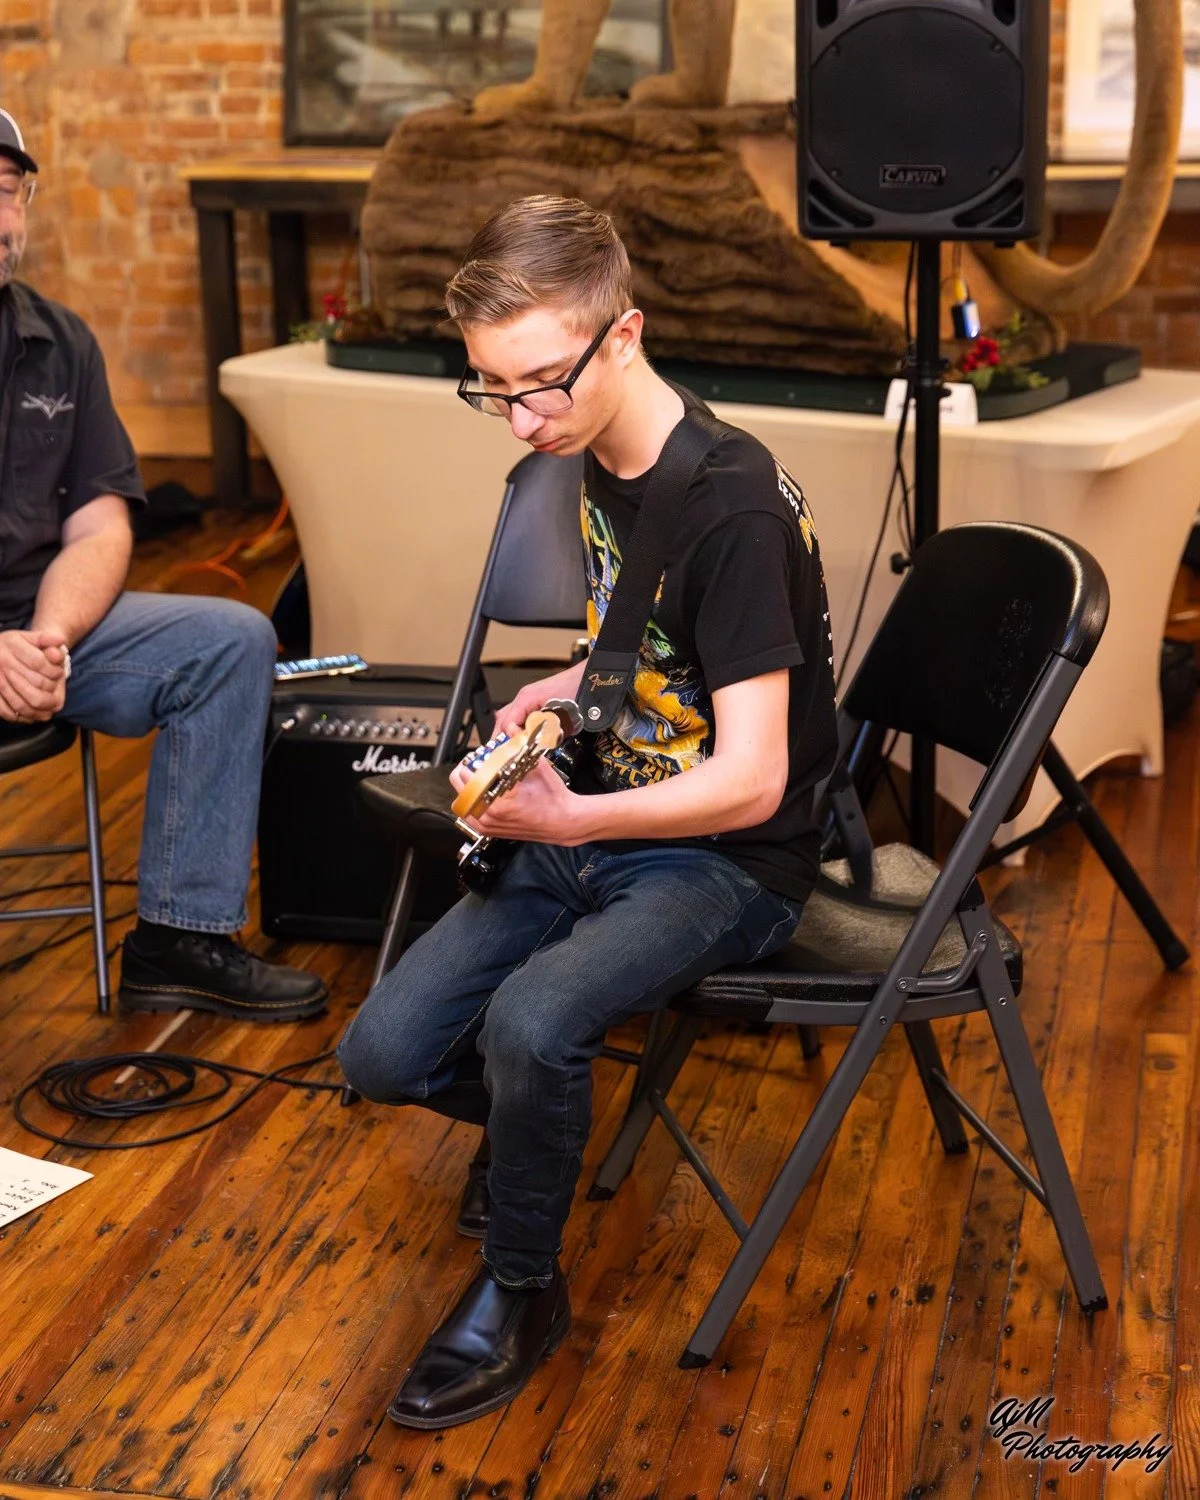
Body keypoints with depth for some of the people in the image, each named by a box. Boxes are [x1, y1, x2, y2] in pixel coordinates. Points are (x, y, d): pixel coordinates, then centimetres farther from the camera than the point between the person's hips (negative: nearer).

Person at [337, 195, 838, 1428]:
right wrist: (564, 691, 2)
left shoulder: (734, 506, -24)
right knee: (383, 1055, -4)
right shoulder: (593, 461, 2)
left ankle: (520, 1292, -6)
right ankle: (538, 1119, 29)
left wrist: (564, 821, -38)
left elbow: (750, 783, -26)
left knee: (529, 1025, -34)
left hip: (729, 864, -7)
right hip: (600, 829, 8)